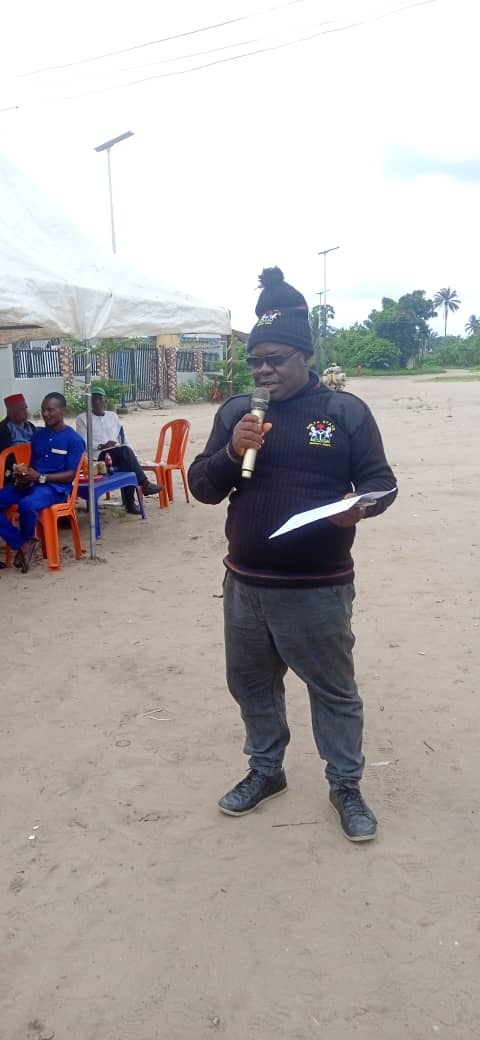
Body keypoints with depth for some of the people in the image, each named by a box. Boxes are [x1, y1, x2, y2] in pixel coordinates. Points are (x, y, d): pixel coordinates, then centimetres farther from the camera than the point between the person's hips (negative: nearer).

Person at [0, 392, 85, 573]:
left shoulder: (74, 439, -3)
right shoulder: (38, 435, 16)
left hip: (55, 487, -6)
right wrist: (24, 476, -4)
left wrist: (41, 477, -19)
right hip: (31, 484, 7)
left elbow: (70, 475, -9)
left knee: (27, 505, -38)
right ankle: (22, 544, -11)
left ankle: (28, 540, -5)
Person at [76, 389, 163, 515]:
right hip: (98, 455, -4)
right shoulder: (83, 418, 9)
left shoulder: (113, 416, 23)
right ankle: (145, 484, -32)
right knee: (125, 450, -33)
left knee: (127, 464, -34)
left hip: (119, 455, 4)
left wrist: (132, 456, 4)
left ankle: (129, 502, -32)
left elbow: (123, 438, 20)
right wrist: (102, 446, -19)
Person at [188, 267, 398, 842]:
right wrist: (230, 453, -16)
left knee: (334, 690, 12)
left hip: (318, 590, -3)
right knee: (251, 684, 19)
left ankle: (345, 786, 32)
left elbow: (381, 479, 0)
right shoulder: (234, 412, 4)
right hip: (245, 585, 4)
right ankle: (266, 770, 42)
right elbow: (201, 486, 4)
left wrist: (361, 505, -23)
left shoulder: (345, 410, -5)